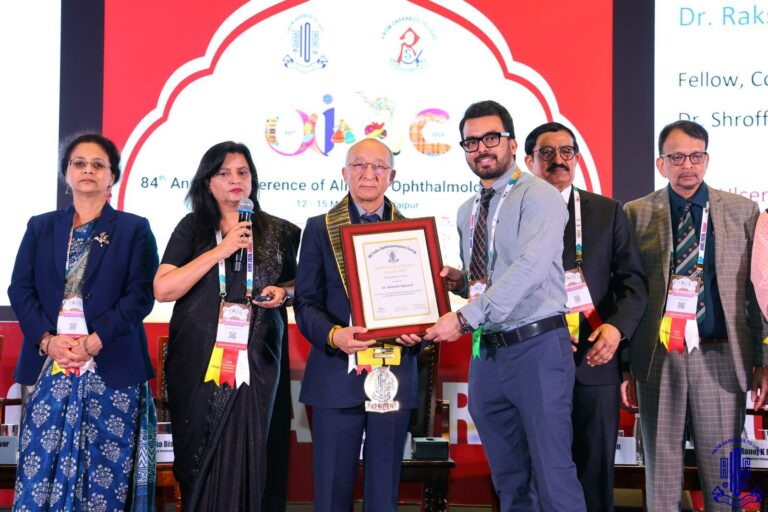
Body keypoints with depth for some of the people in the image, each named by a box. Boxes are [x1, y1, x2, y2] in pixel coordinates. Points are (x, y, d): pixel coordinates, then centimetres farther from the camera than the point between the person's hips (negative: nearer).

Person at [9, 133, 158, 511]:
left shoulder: (134, 229, 7)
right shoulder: (41, 227, 16)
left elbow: (141, 296, -3)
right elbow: (20, 290, 7)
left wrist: (93, 341, -13)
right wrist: (48, 340, -9)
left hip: (112, 369, -2)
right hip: (50, 366, 2)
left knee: (107, 475, -2)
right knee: (41, 469, -1)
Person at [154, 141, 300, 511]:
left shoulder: (277, 233, 9)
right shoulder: (192, 228, 4)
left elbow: (296, 284, 23)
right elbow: (163, 289, -8)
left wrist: (283, 293, -2)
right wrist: (221, 250, -12)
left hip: (255, 365, 1)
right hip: (200, 365, -1)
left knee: (243, 457, -1)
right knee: (202, 459, 6)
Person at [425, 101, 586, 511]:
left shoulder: (538, 196, -9)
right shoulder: (466, 212, 16)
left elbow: (530, 268, -23)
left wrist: (465, 317, -25)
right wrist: (459, 281, 3)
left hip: (536, 347, -7)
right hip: (486, 352, 7)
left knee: (552, 471, -6)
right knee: (508, 478, 14)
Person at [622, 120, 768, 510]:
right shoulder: (636, 214, 5)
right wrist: (624, 363, 1)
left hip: (720, 356, 0)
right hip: (657, 357, 0)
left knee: (722, 470, 5)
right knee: (661, 469, 8)